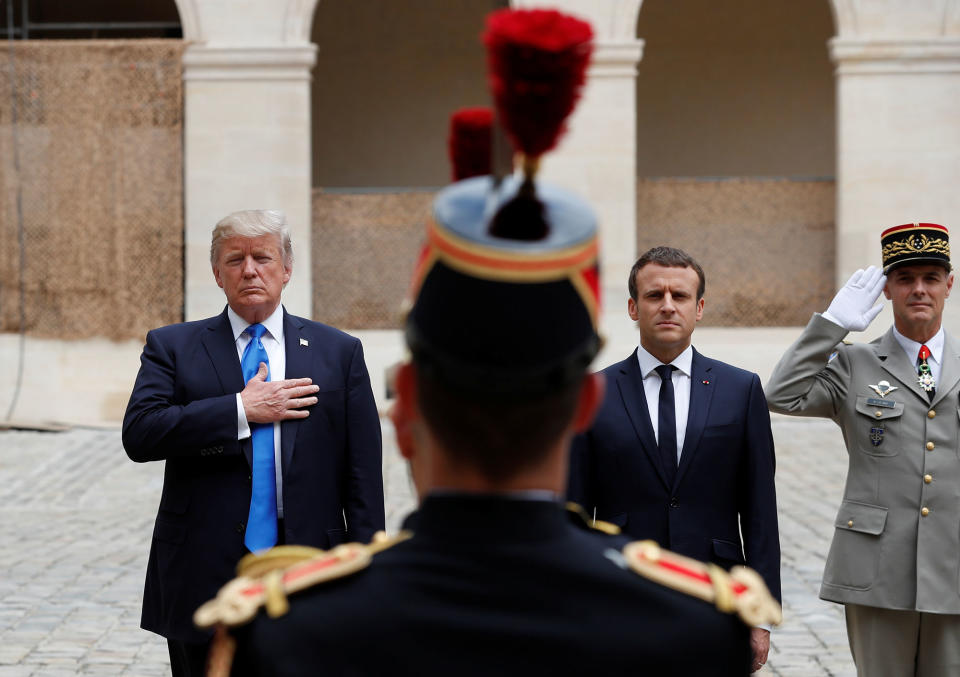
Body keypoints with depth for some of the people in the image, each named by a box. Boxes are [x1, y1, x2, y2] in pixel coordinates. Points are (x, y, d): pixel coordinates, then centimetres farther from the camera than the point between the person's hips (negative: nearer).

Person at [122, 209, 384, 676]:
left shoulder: (338, 352, 7)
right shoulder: (172, 347, 6)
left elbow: (362, 474, 4)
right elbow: (139, 433, -10)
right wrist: (242, 410, -14)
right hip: (204, 580, 0)